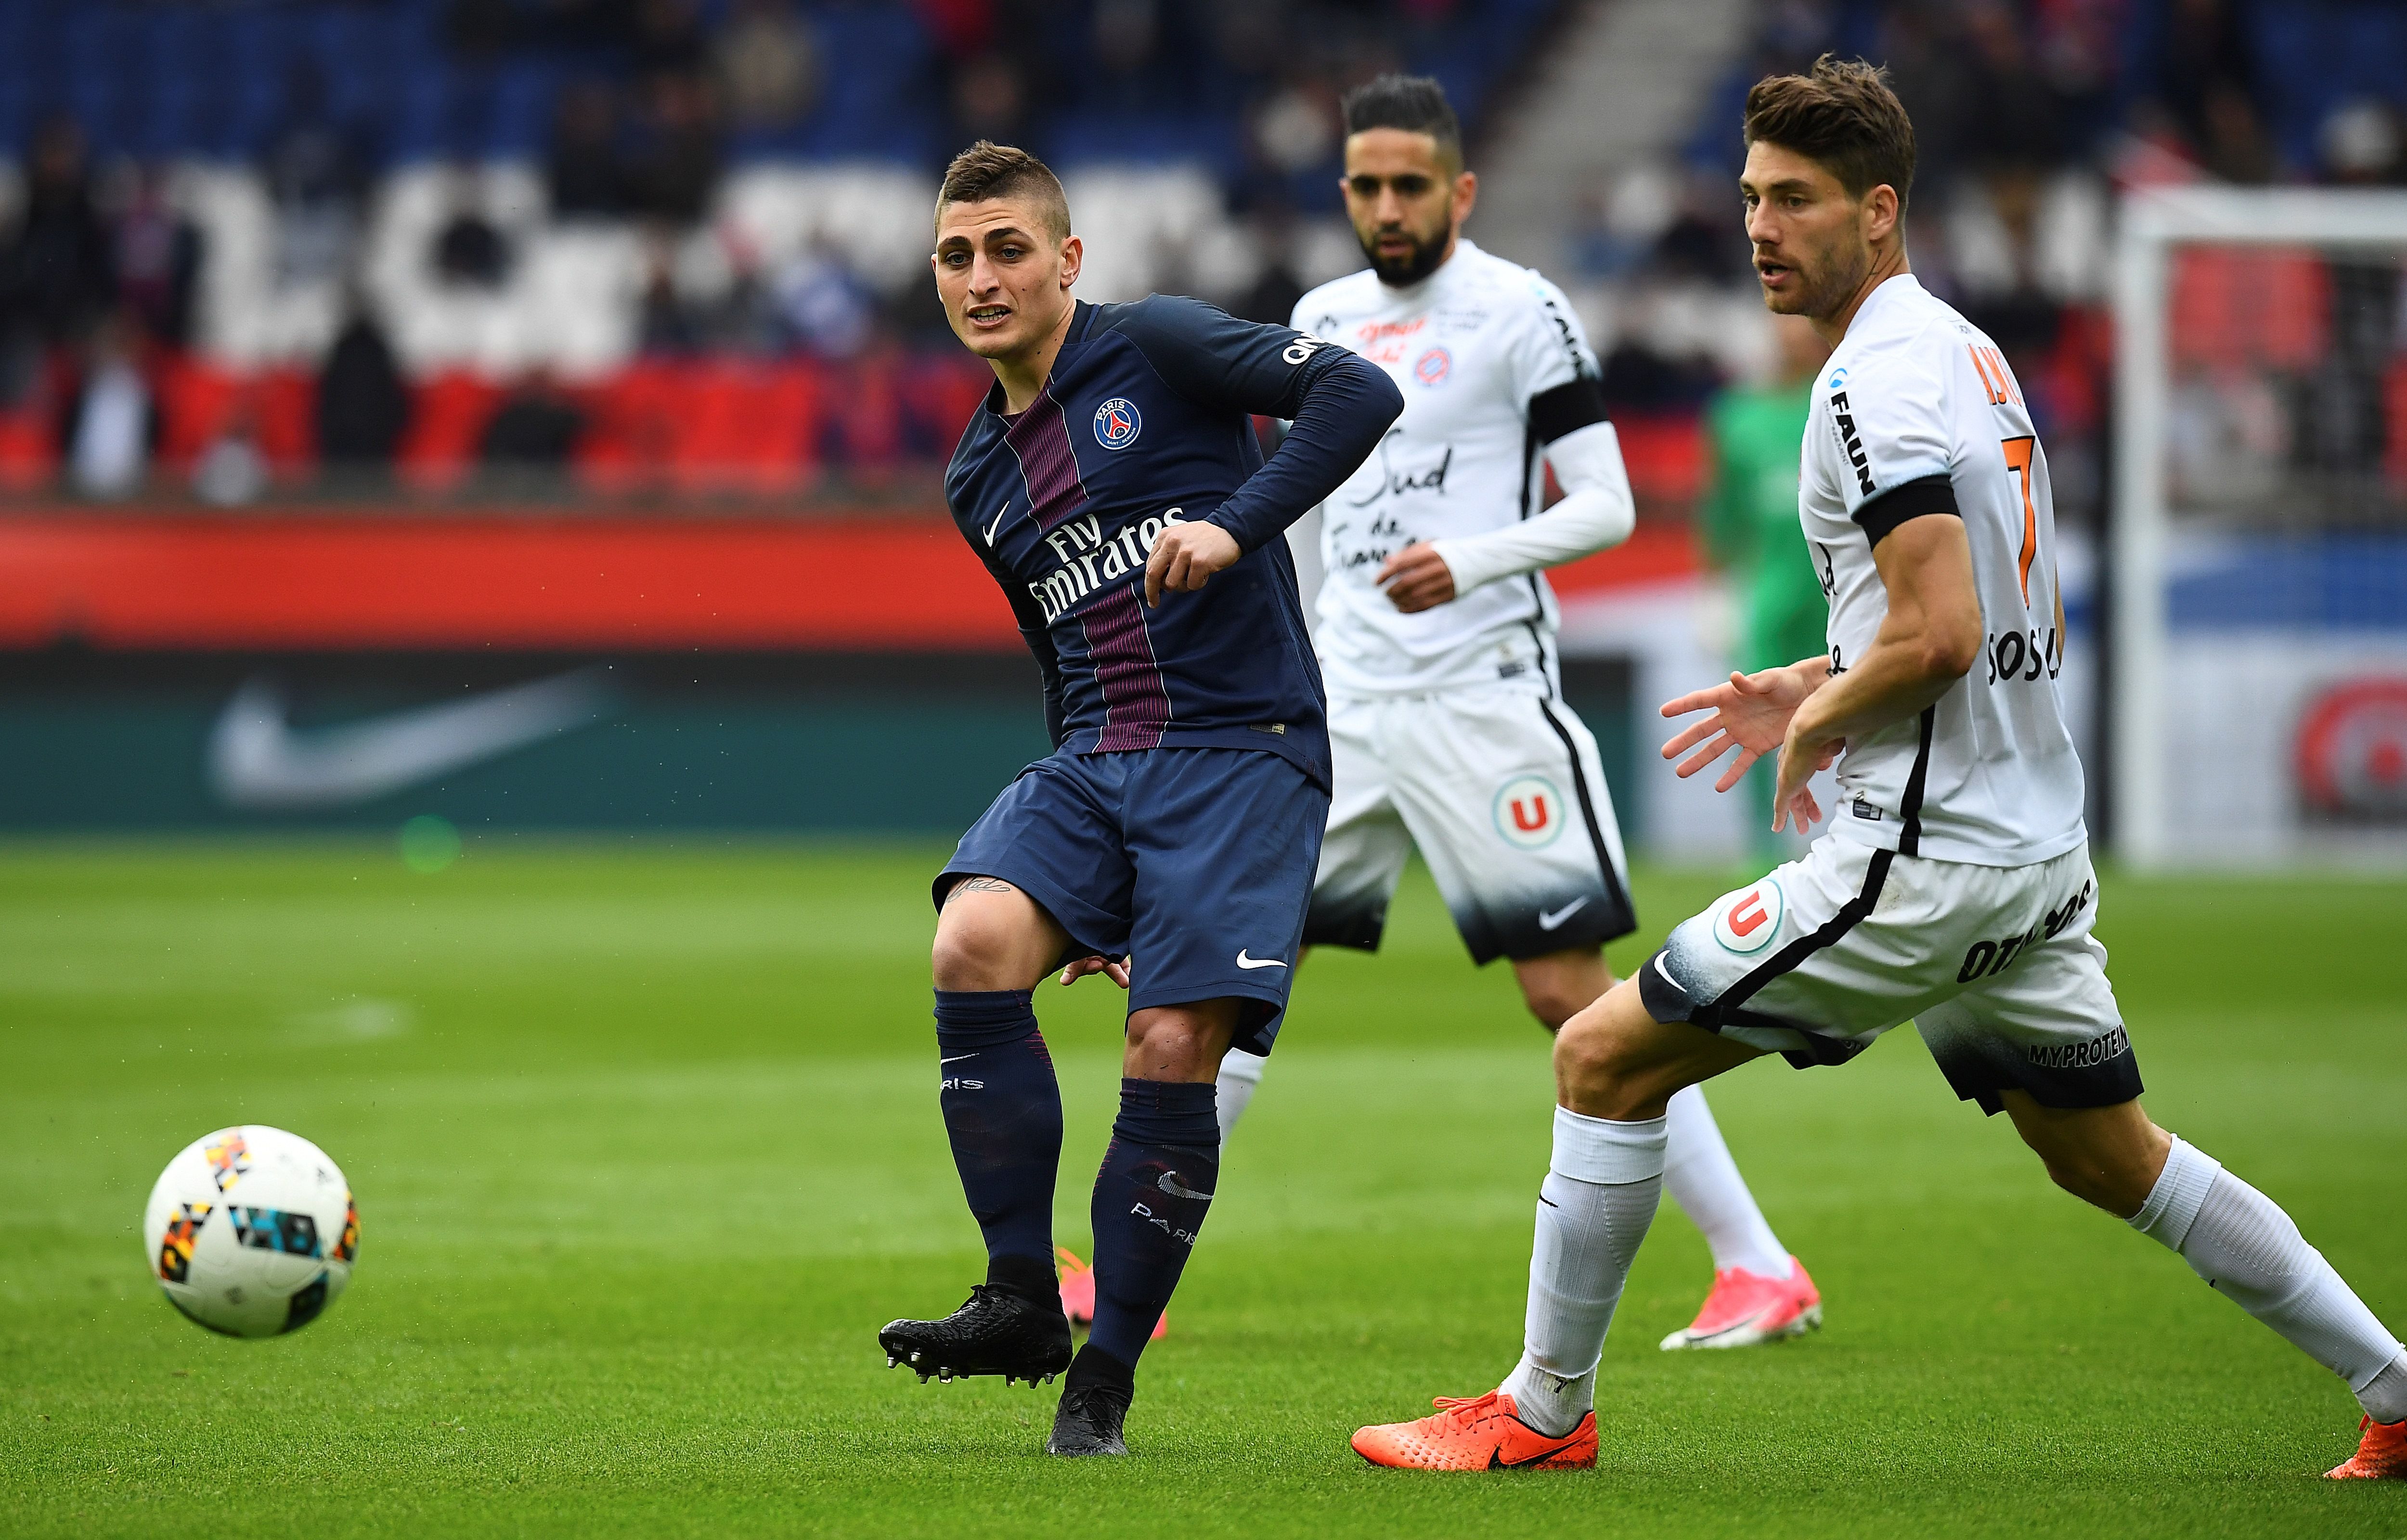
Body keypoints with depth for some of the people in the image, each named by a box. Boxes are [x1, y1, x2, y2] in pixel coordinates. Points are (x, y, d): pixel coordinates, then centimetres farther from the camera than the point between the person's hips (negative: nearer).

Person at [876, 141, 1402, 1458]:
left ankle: (1105, 1375, 1)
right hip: (1091, 760, 5)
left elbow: (1358, 394, -12)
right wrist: (1093, 885, 26)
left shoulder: (1153, 348, -1)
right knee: (972, 947, -22)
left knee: (1172, 1054, -14)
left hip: (1244, 746, -5)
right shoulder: (978, 477, 18)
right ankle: (1022, 1300, -12)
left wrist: (1237, 523, -24)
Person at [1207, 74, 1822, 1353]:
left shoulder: (1519, 310, -6)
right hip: (1345, 704, 6)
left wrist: (1469, 562, -24)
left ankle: (1760, 1268, -4)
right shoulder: (1325, 319, 14)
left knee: (1569, 988, -9)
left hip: (1480, 696, -6)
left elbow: (1607, 504, -9)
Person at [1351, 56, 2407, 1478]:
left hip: (1925, 857, -10)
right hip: (2040, 843, 10)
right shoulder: (1969, 353, 15)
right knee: (2111, 1157, 21)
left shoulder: (1877, 376, -15)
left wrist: (1817, 725, -6)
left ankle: (1544, 1411, 6)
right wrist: (1818, 685, 18)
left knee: (1606, 1059, -1)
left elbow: (1940, 633, -24)